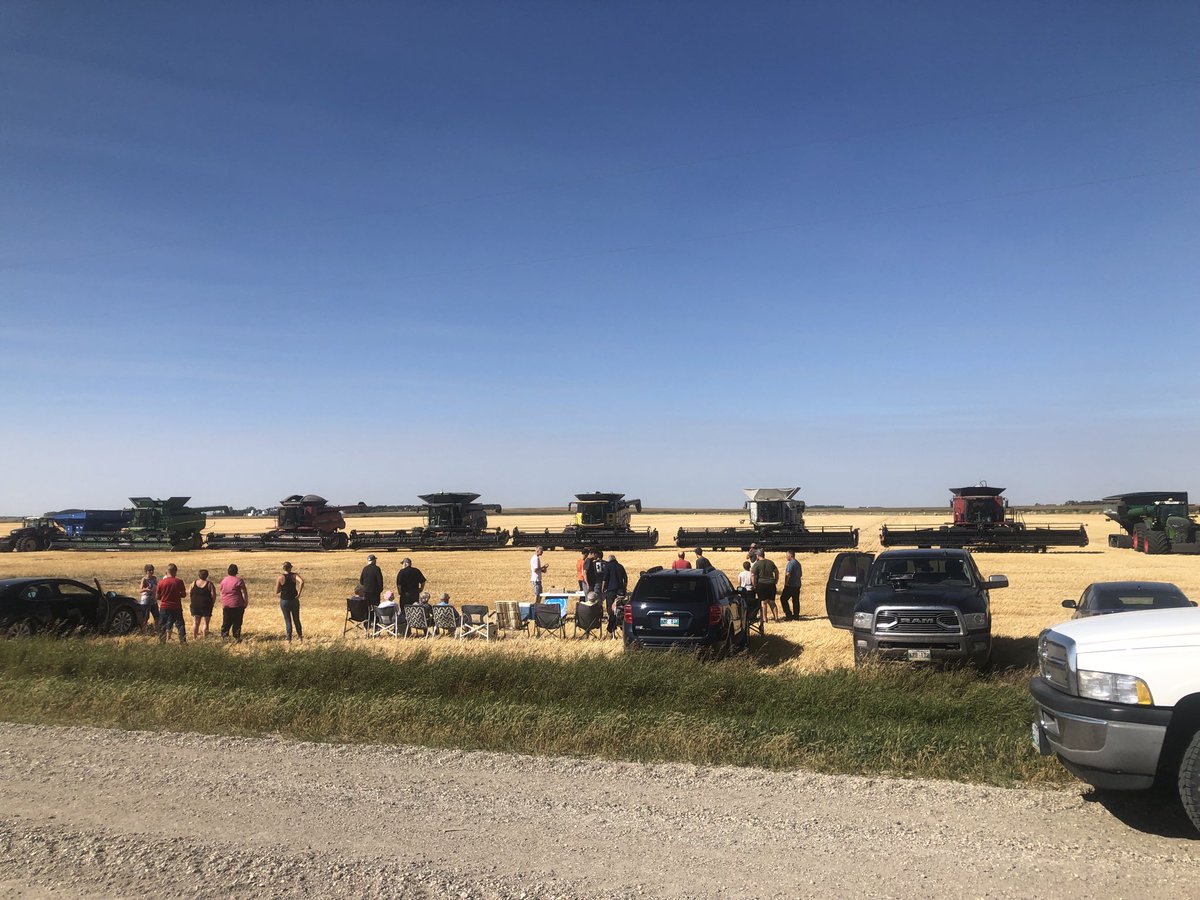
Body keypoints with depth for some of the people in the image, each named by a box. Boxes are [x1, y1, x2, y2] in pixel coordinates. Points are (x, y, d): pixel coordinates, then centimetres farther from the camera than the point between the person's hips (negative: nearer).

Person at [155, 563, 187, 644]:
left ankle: (161, 642, 15)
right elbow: (183, 594, -2)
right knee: (180, 625, 4)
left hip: (164, 607, 1)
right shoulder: (179, 582, -8)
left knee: (162, 626, 13)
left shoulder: (161, 582, -5)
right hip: (176, 607, -1)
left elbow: (158, 596, 1)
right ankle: (183, 641, -2)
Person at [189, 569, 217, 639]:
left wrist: (191, 603, 12)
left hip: (195, 606, 3)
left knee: (195, 623, 9)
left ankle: (194, 637, 11)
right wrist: (212, 603, 3)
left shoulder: (194, 583, 2)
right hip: (206, 606, -3)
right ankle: (205, 638, 0)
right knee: (206, 623, 2)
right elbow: (213, 595, -9)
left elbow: (190, 594, 3)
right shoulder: (209, 584, -7)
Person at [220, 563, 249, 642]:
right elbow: (244, 593, -11)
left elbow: (221, 593, 15)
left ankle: (224, 636, 11)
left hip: (226, 605, 5)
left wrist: (222, 604, 24)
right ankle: (236, 637, 2)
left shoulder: (223, 580, 7)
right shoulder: (239, 580, -10)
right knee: (237, 623, 2)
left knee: (226, 622, 12)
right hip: (237, 606, -4)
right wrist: (246, 602, -1)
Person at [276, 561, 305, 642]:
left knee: (287, 620, 6)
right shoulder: (294, 575, -5)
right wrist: (299, 593, -18)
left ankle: (289, 639, 4)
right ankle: (300, 636, 25)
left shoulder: (280, 578, -8)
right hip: (294, 600, 1)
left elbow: (276, 592, -5)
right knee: (296, 619, 17)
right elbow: (302, 581, -25)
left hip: (284, 601, -1)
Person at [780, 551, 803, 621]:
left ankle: (789, 615, -8)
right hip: (797, 585, 9)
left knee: (783, 599, -3)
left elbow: (788, 574, -21)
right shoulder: (798, 563, 15)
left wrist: (785, 584, -15)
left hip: (790, 585, -9)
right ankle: (796, 616, 12)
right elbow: (801, 574, 23)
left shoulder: (790, 563, -14)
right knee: (796, 600, 11)